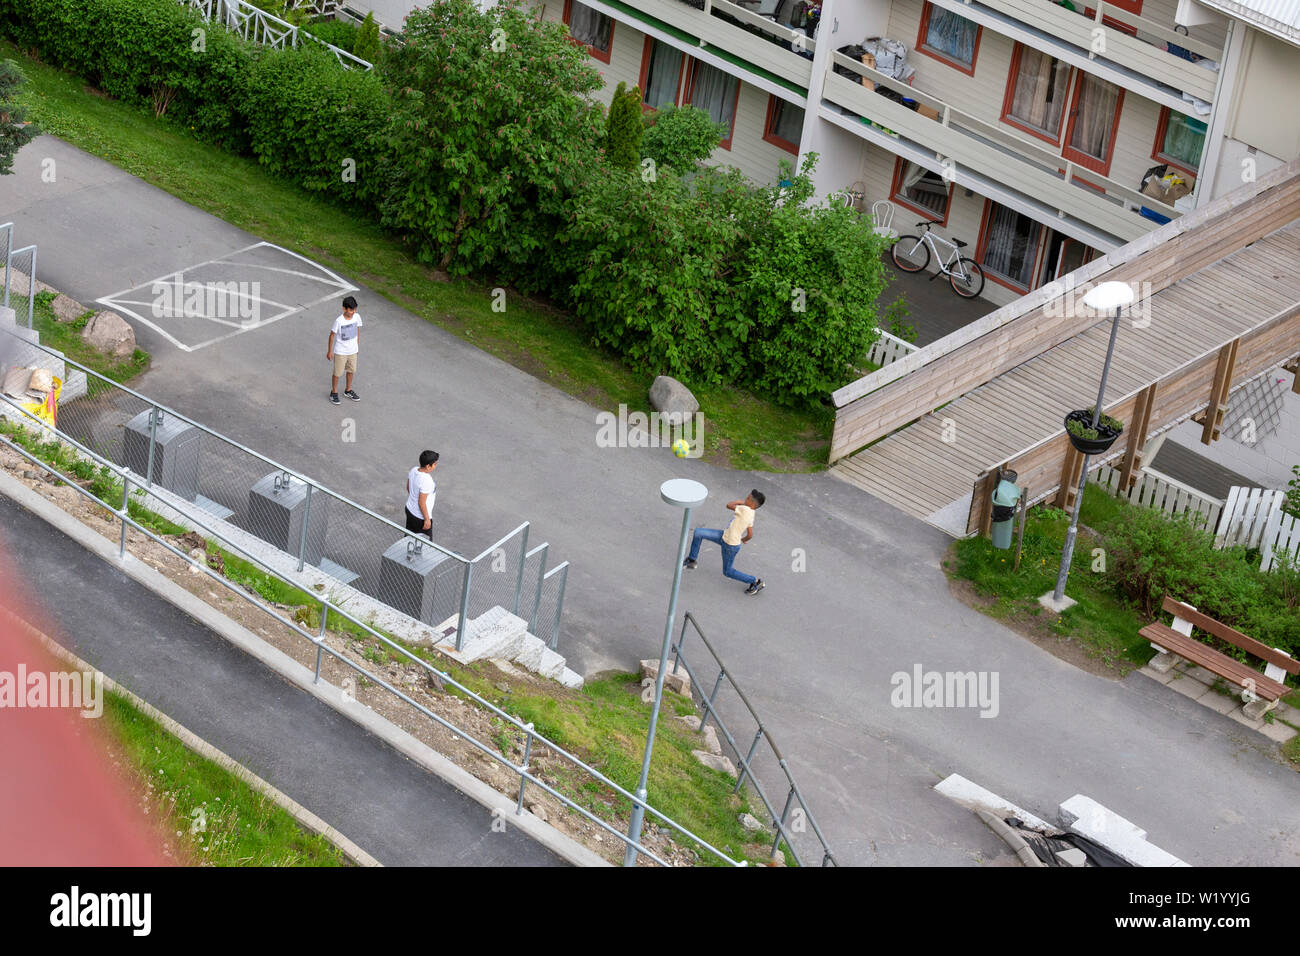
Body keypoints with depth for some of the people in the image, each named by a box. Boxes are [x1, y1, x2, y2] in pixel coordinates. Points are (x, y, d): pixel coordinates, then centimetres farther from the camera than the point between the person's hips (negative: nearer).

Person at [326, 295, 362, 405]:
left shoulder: (357, 317, -11)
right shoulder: (339, 321, -25)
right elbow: (332, 335, -13)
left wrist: (357, 346, 14)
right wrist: (329, 351, -8)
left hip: (353, 351, 5)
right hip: (340, 352, -5)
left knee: (351, 371, 19)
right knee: (337, 373, 8)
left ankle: (348, 391, 39)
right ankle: (334, 393, 26)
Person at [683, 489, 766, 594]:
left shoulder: (745, 510, -32)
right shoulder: (750, 515, -4)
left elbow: (729, 505, -17)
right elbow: (750, 535, 7)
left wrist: (740, 502, 0)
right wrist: (743, 539, 27)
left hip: (730, 546, -9)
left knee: (728, 572, 13)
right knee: (698, 532, 3)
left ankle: (756, 582, 23)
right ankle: (692, 560, 21)